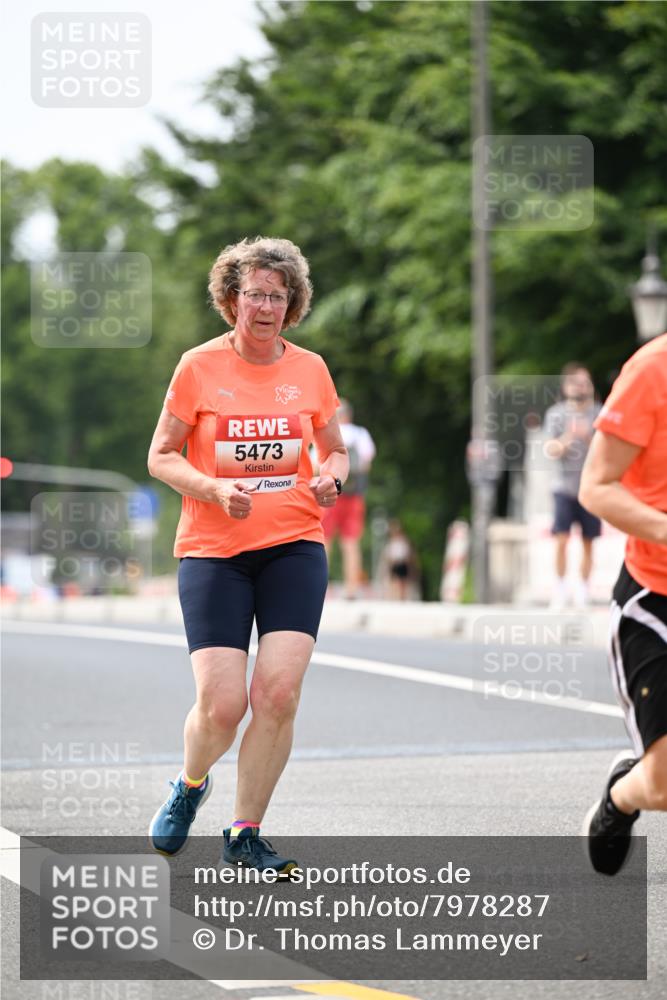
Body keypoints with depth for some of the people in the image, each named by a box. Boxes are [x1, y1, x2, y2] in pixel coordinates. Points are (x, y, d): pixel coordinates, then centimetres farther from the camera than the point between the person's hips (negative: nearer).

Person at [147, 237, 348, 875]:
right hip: (212, 550, -2)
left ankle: (245, 835, 5)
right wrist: (214, 489, -16)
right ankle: (190, 785, 25)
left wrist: (331, 478, -5)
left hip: (293, 545, 2)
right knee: (221, 704, -11)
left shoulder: (309, 369, 7)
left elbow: (334, 451, 19)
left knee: (278, 692, -12)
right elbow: (161, 456, 2)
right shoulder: (199, 366, -1)